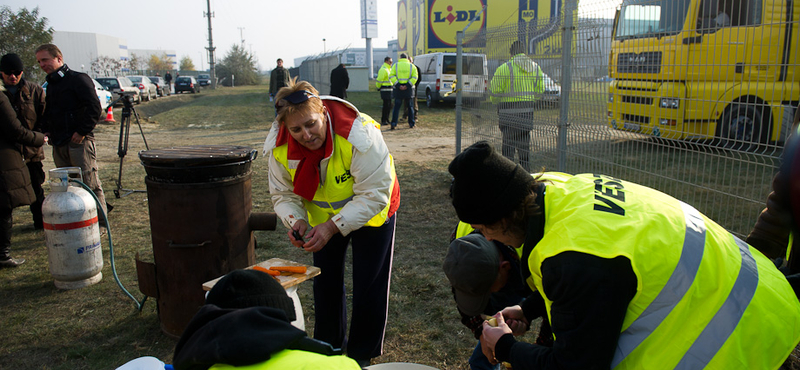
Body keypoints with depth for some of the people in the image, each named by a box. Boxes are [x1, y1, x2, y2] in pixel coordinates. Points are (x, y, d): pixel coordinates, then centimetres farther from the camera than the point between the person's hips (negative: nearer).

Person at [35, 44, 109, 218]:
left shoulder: (79, 79, -6)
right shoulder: (50, 84, 20)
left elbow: (95, 109, -14)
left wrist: (82, 132, -17)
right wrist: (46, 130, 15)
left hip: (79, 142, -8)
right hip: (58, 145, 8)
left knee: (89, 182, -7)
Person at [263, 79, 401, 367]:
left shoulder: (359, 135, -38)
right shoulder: (279, 146, -23)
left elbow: (373, 195, -33)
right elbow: (284, 194, -9)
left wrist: (333, 226, -40)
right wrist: (295, 221, -31)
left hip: (370, 212, -4)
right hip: (322, 216, 4)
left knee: (369, 286, 2)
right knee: (326, 281, 15)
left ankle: (362, 355, 22)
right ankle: (328, 346, 37)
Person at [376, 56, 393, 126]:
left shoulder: (389, 69, 18)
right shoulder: (383, 69, -14)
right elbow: (379, 79, -16)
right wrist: (378, 87, -4)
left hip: (389, 89, 10)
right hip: (385, 89, -10)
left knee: (389, 105, 13)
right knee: (386, 105, -8)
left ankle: (386, 119, 22)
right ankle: (383, 121, -3)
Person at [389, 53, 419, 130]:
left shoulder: (395, 65, 4)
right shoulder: (411, 66, 5)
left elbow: (391, 76, -7)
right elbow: (415, 77, -7)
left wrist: (398, 85, -13)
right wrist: (407, 85, -13)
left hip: (398, 89, 0)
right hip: (408, 89, 0)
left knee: (397, 107, 3)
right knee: (410, 107, 11)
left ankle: (394, 123, -7)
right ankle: (411, 124, 13)